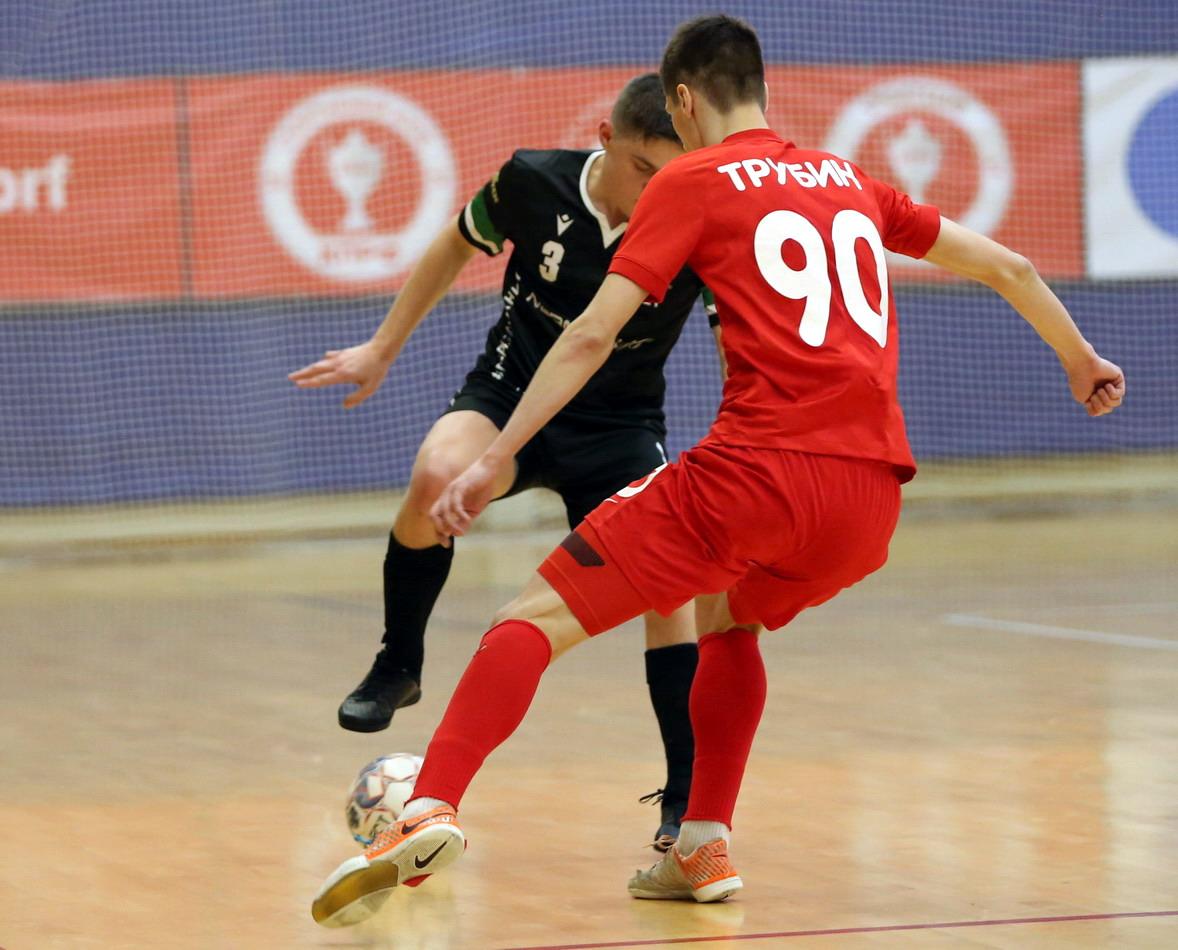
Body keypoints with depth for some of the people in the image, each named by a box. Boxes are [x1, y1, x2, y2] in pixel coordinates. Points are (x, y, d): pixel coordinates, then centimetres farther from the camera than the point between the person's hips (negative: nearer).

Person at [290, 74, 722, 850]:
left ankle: (687, 800, -7)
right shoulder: (534, 183, -15)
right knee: (438, 478, -33)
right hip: (512, 394, 0)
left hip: (620, 426, 0)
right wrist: (382, 349, 9)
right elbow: (460, 243, 6)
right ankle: (398, 667, -7)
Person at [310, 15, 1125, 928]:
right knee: (726, 616, 34)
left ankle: (431, 810, -21)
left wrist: (494, 459, 0)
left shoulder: (691, 182, 8)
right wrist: (1081, 361, 47)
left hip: (756, 473, -5)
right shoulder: (849, 181, 23)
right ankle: (705, 849, 24)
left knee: (539, 617, -1)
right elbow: (1006, 267, 31)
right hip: (873, 492, 5)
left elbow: (591, 335, -1)